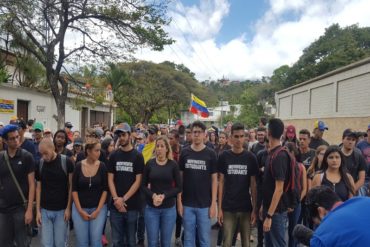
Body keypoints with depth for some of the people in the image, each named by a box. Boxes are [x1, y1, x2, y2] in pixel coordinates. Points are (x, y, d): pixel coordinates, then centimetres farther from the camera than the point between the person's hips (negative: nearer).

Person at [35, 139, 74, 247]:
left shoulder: (66, 162, -10)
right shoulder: (40, 164, -1)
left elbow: (71, 186, -5)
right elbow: (38, 188, 5)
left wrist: (68, 208, -8)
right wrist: (38, 210, 2)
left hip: (61, 210, -2)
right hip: (45, 210, 3)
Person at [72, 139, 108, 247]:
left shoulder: (102, 166, -6)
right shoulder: (78, 166, -5)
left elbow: (105, 190, -3)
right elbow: (74, 190, -1)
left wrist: (98, 210, -7)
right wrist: (80, 210, -5)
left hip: (98, 208, -1)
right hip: (79, 208, 1)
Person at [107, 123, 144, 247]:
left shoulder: (138, 156, -2)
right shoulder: (114, 155, 5)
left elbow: (138, 181, -6)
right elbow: (110, 179, 3)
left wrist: (124, 199, -12)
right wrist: (116, 199, -10)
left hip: (132, 205, -2)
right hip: (116, 205, 2)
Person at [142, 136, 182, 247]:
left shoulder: (173, 164, -4)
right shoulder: (149, 163, -2)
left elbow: (178, 187, -4)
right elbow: (144, 185, 1)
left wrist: (164, 196, -16)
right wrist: (153, 195, -16)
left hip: (169, 208, 0)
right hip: (151, 208, 1)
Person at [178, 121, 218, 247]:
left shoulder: (211, 154, -4)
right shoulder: (184, 152, 0)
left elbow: (214, 179, -1)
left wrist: (213, 203, -5)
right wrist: (179, 201, -1)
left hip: (205, 204, -1)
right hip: (187, 204, 1)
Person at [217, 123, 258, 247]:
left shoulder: (250, 157, -2)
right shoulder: (224, 156, -3)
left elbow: (253, 184, 1)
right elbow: (221, 182, 0)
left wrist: (255, 208, -3)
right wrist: (219, 207, -3)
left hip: (246, 208, 1)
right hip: (228, 208, -1)